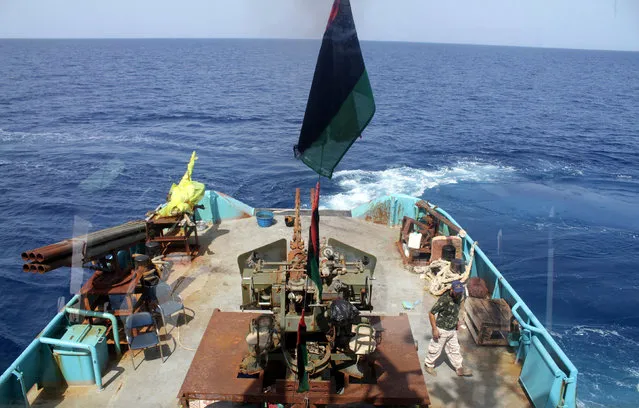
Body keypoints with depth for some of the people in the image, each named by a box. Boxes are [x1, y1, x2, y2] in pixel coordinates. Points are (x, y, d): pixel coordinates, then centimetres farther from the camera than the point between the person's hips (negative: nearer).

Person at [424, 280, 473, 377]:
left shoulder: (459, 297, -7)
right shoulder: (443, 300, -31)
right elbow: (431, 313, -24)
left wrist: (457, 321, 10)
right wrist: (435, 329, -22)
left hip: (452, 330, 6)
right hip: (441, 330, -6)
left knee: (454, 349, 20)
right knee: (436, 349, 12)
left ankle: (459, 368, 35)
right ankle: (429, 365, 34)